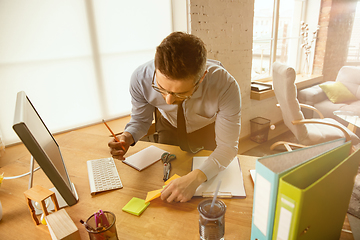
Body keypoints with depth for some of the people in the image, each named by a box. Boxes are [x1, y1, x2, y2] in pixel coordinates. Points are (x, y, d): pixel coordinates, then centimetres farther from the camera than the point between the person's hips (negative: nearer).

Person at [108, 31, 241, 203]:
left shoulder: (225, 86, -42)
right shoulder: (140, 78, -34)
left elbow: (227, 147, -33)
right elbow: (140, 119, -14)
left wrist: (195, 178, -49)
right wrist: (127, 136, -37)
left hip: (208, 128, 0)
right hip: (169, 126, 1)